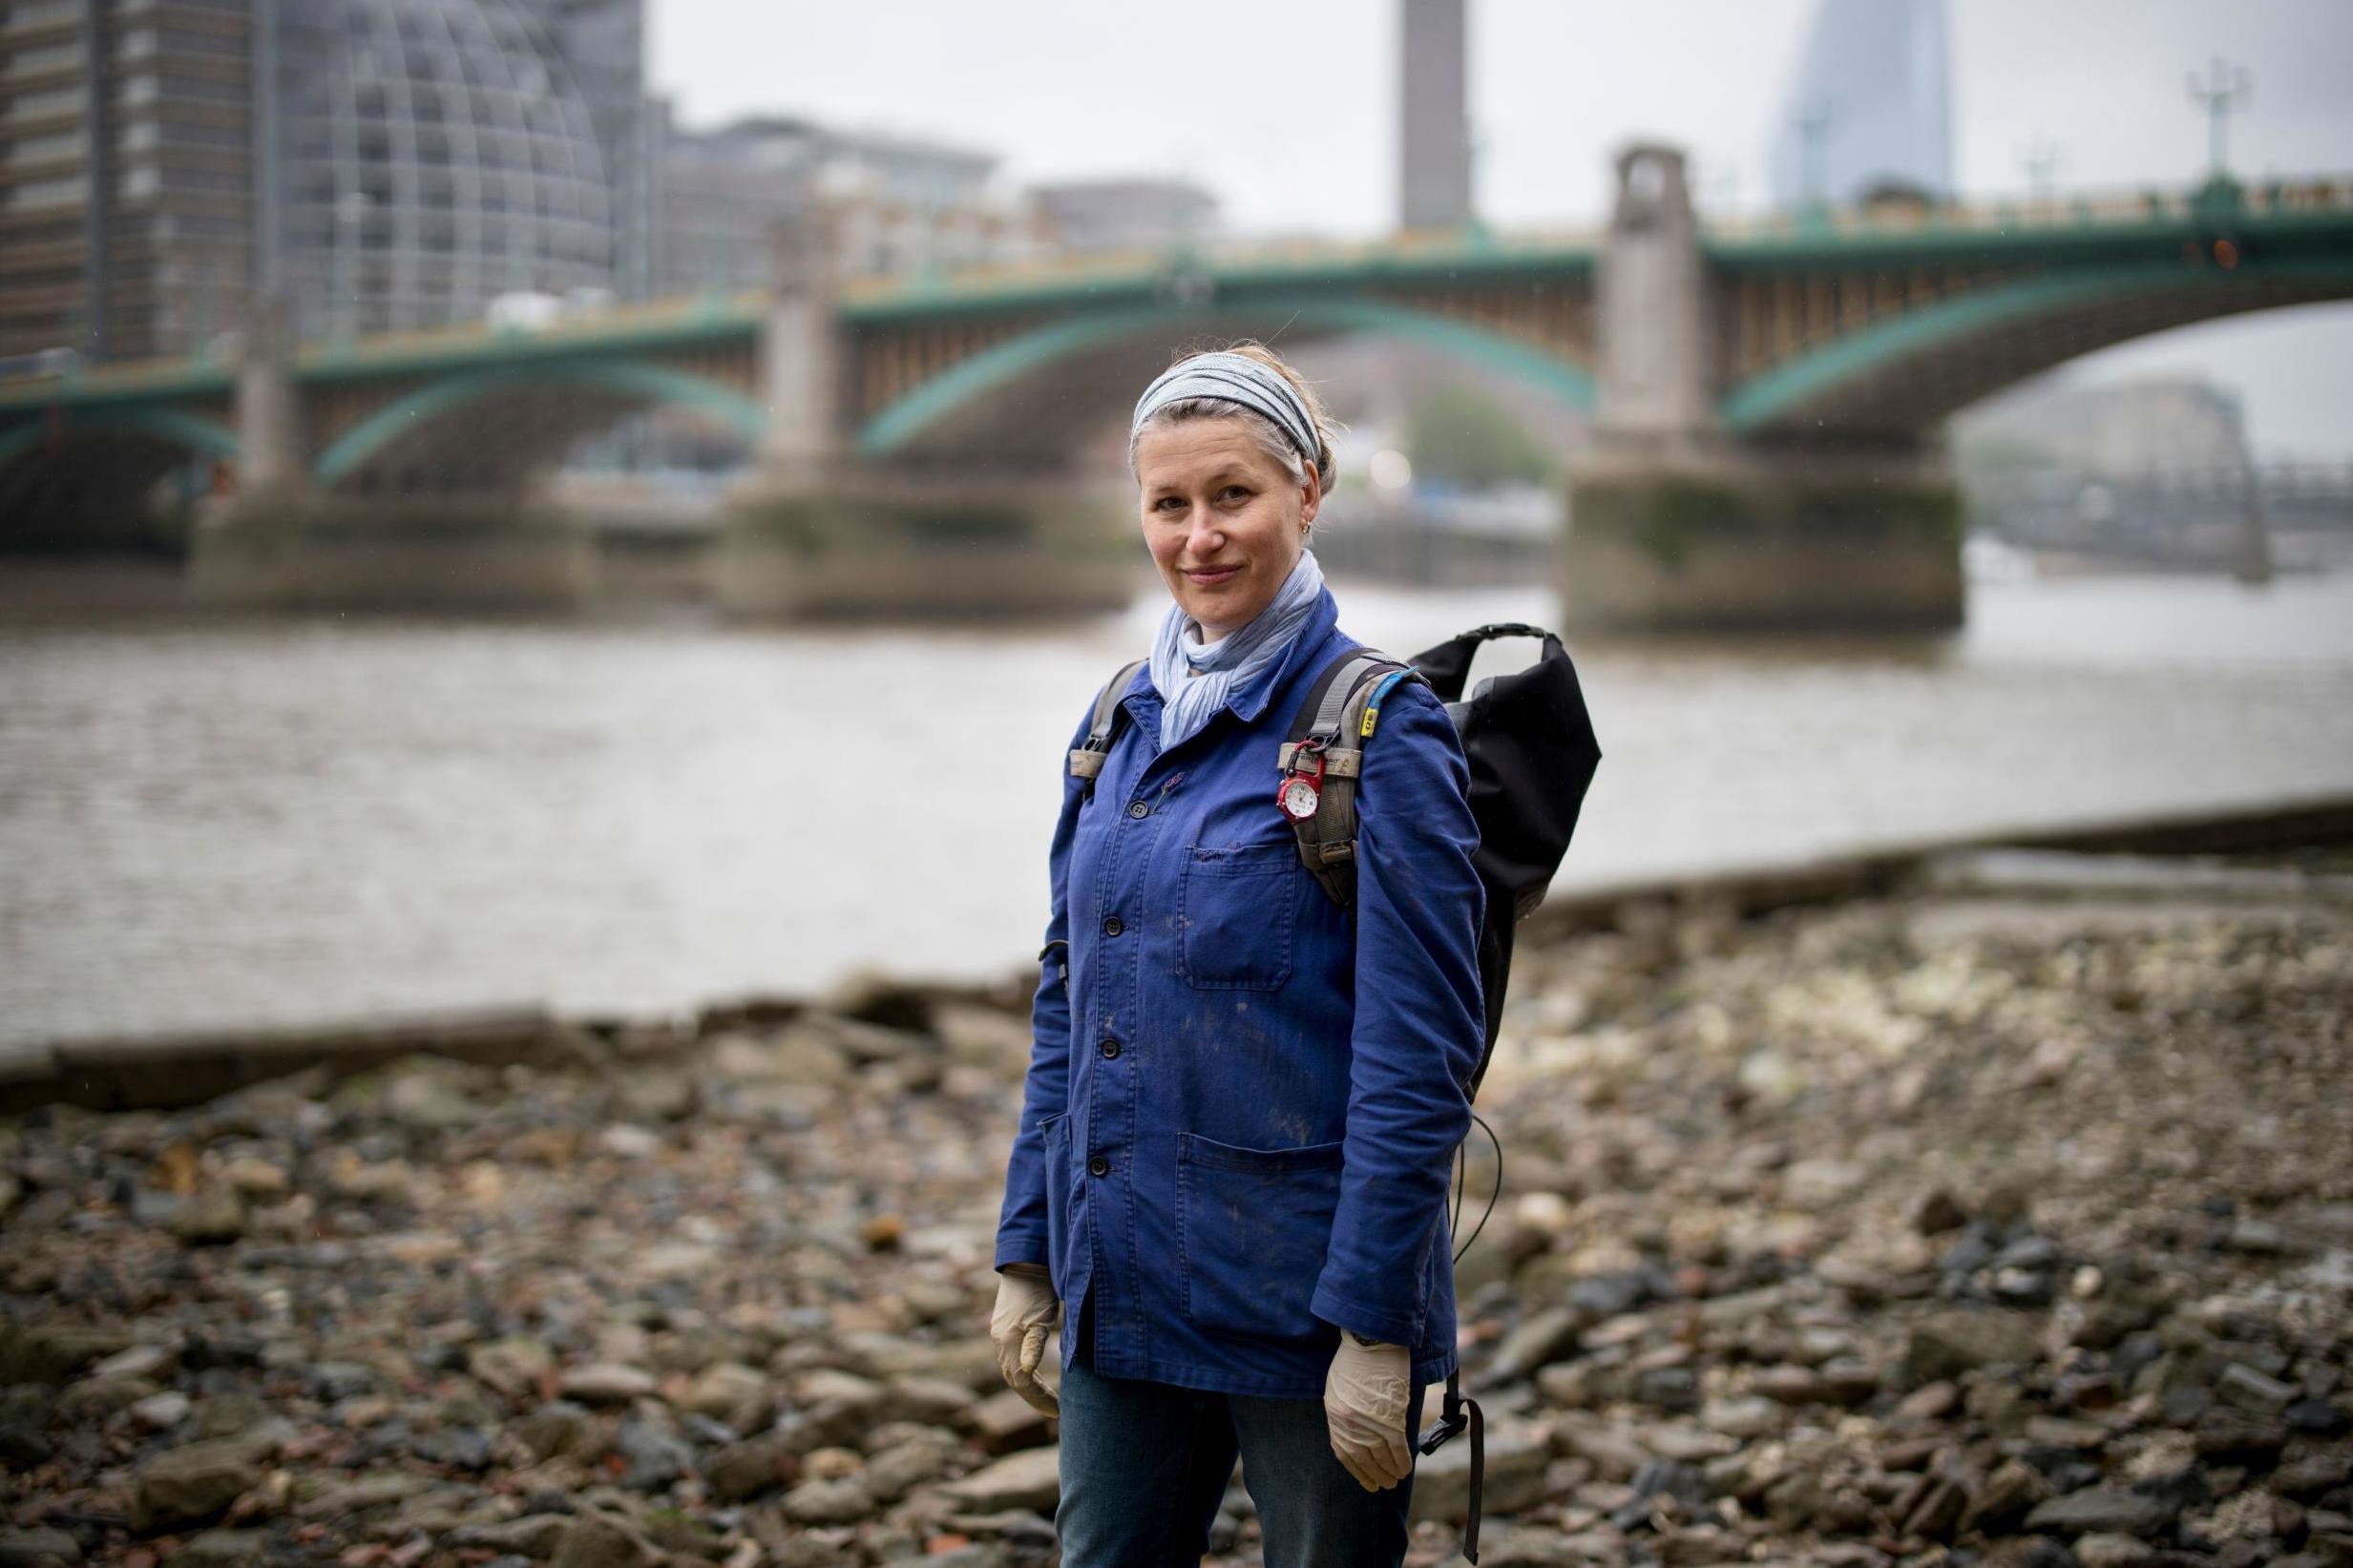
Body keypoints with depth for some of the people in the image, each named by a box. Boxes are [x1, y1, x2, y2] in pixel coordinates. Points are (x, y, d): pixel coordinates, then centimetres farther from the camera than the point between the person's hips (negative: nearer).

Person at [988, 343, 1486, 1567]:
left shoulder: (1382, 732, -12)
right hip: (1121, 1287, 6)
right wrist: (1026, 1258, 11)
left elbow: (1419, 1058, -15)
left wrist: (1378, 1325, -17)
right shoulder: (1120, 723, 8)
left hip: (1299, 1304, -6)